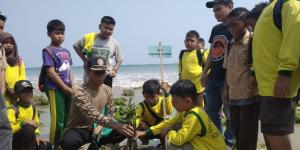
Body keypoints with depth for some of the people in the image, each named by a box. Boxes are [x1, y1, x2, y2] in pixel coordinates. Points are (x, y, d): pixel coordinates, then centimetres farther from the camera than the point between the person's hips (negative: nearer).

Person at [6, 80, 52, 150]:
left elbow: (36, 124, 15)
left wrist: (37, 135, -4)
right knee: (28, 128, -35)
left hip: (27, 141, 6)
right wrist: (23, 123, -33)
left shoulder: (33, 106, 5)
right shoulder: (12, 109, -17)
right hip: (13, 142, -6)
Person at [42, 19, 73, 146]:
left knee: (67, 120, 9)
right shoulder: (48, 51, -5)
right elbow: (51, 73, -12)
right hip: (55, 89, -7)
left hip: (67, 90, 7)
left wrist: (72, 87, 6)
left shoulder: (66, 52, 15)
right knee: (58, 121, -8)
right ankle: (54, 145, 2)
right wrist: (66, 88, -12)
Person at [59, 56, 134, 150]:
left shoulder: (107, 90, -2)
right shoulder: (80, 92, -24)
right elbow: (94, 116, -36)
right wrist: (117, 126, -47)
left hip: (95, 128, 6)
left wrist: (100, 126, -11)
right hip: (79, 130, -6)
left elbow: (109, 113, 9)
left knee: (124, 130, -13)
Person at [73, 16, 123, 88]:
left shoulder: (114, 43, 0)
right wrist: (84, 60, 0)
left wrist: (115, 70, -5)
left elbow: (119, 59, 11)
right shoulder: (89, 38, -5)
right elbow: (76, 46, 8)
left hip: (106, 75, 1)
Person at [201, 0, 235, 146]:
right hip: (213, 77, 8)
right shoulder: (216, 29, 15)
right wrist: (205, 72, 16)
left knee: (230, 114, 0)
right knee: (210, 112, 12)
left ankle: (230, 144, 10)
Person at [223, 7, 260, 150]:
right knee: (236, 128, 15)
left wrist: (255, 84, -16)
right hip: (234, 94, 7)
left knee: (247, 132, 0)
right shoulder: (231, 44, 11)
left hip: (250, 94, -7)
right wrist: (226, 89, 14)